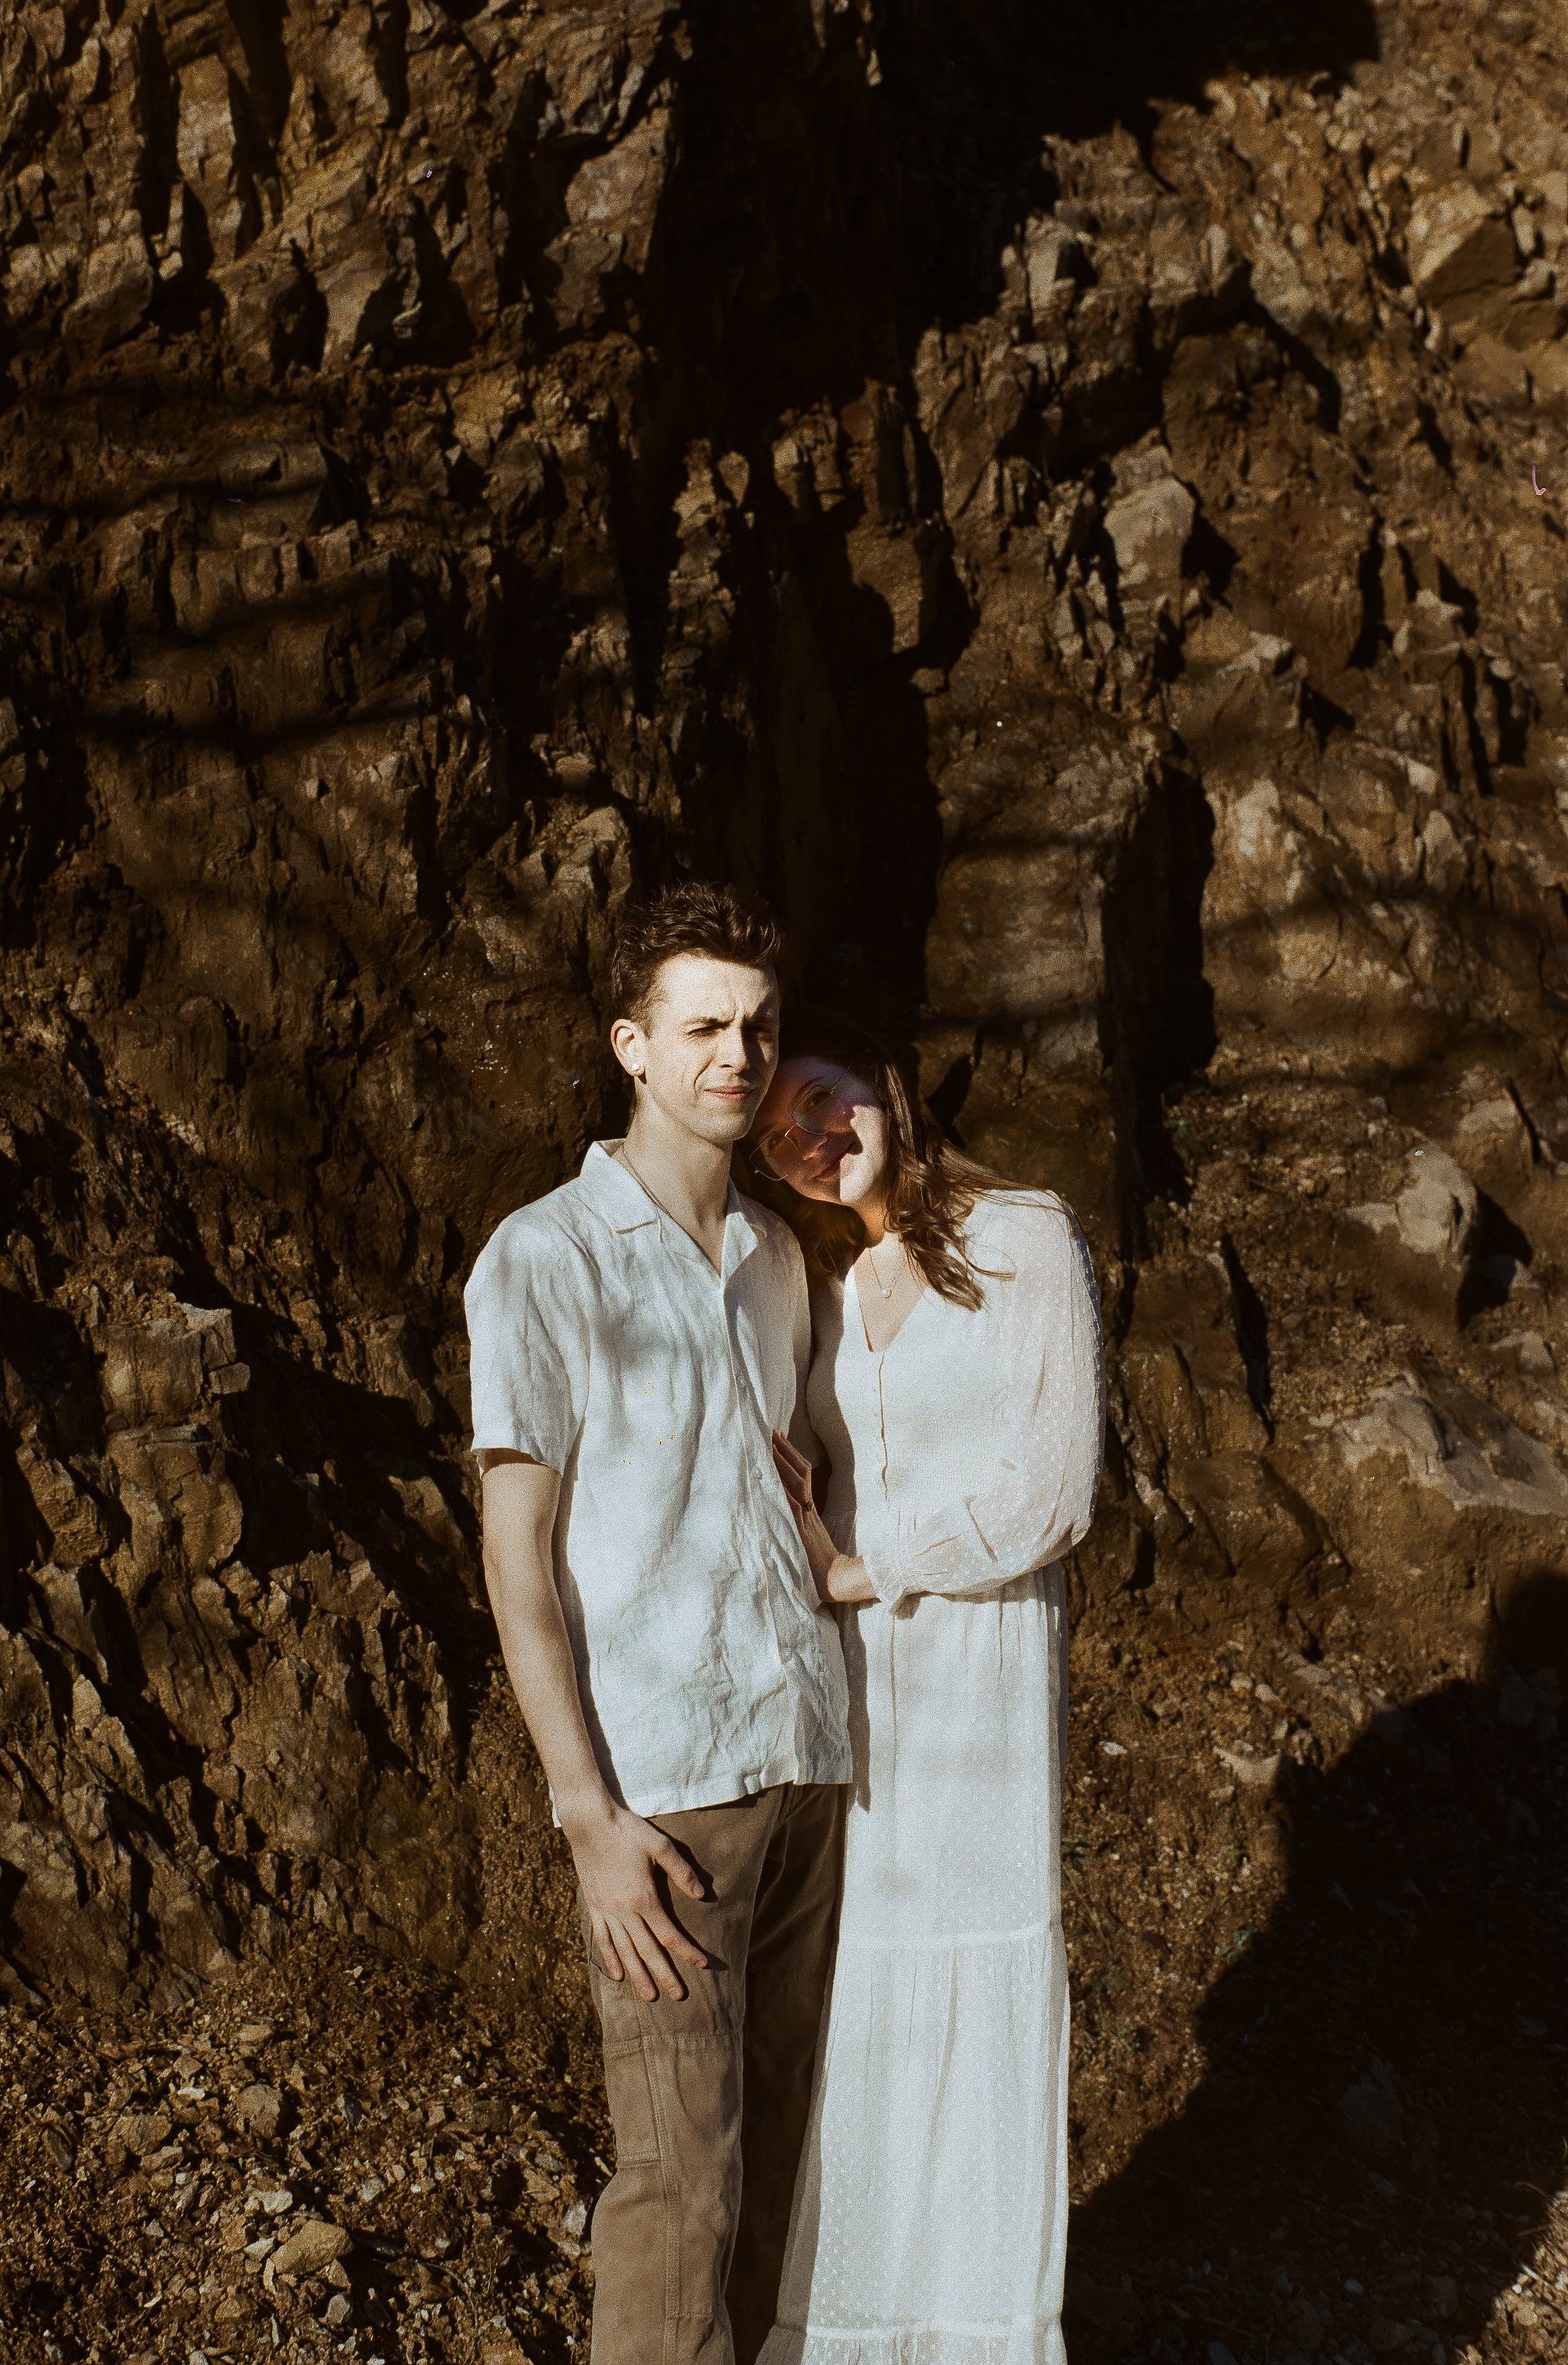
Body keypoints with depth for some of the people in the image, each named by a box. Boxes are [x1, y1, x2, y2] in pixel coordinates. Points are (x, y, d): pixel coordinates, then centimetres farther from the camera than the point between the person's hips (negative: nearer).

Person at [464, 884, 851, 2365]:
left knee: (771, 2130, 10)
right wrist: (592, 1820, -14)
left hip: (802, 1750, 6)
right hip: (658, 1779, -6)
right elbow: (517, 1556, -9)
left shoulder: (775, 1259, 13)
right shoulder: (542, 1259, -6)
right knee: (682, 2163, -5)